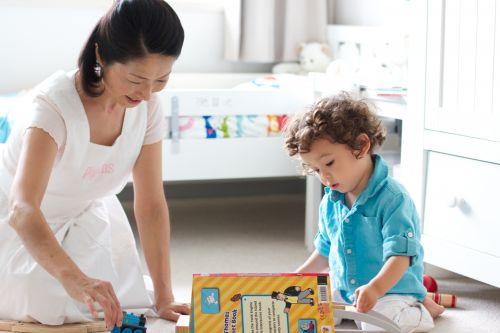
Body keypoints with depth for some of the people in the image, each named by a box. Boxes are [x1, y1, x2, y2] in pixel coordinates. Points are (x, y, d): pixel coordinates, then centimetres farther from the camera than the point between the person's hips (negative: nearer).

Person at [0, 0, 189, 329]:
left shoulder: (147, 106, -17)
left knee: (124, 311, -7)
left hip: (86, 222, 5)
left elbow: (151, 204, -12)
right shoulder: (55, 104, -35)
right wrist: (74, 279, -64)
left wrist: (164, 296, -17)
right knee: (55, 313, -20)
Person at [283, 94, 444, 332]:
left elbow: (400, 255, -28)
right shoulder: (330, 202, 5)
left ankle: (420, 311, 1)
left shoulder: (392, 198, -19)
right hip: (343, 290, 7)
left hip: (392, 290, -7)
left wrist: (375, 289, -43)